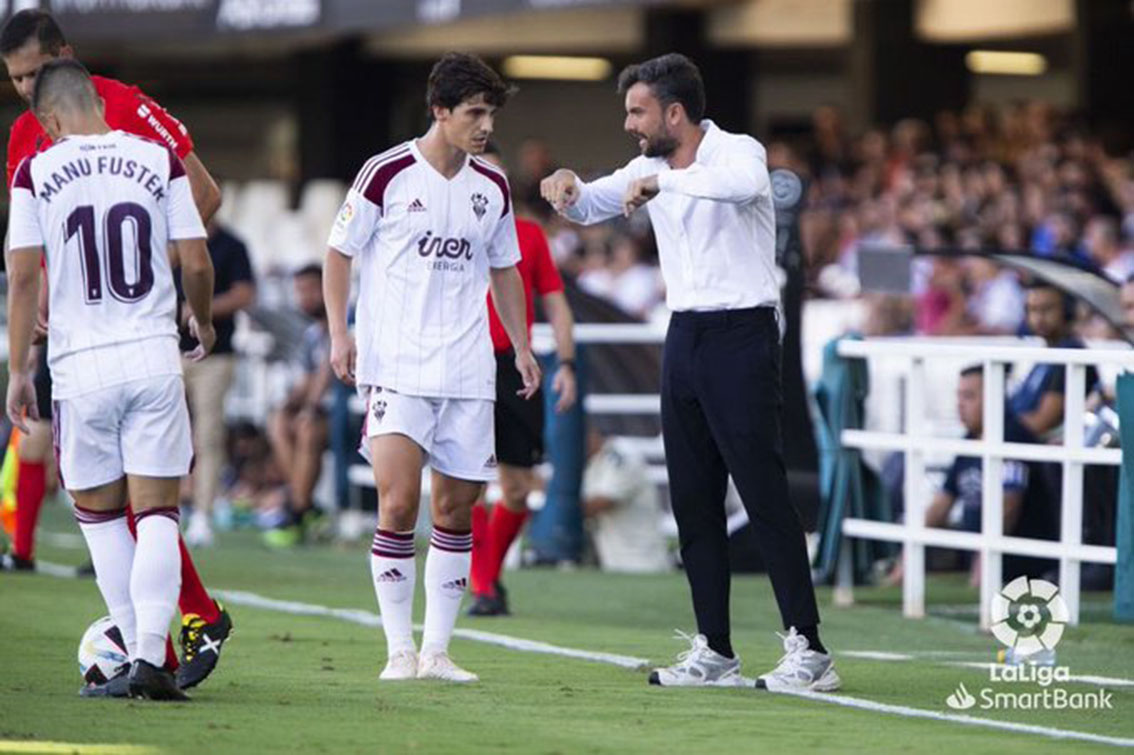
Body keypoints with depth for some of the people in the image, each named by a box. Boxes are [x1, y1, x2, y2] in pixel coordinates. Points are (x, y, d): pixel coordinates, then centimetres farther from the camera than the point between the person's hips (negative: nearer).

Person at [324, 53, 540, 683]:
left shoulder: (493, 187, 9)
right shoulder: (388, 174, -5)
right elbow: (339, 253, 2)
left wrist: (522, 346, 18)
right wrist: (340, 332, -8)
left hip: (468, 372, 5)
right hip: (396, 367, -5)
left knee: (456, 508, 4)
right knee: (399, 505, -13)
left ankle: (437, 650, 12)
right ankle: (400, 650, -4)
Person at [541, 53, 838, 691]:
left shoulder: (738, 151, -12)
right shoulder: (651, 168, 10)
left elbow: (745, 183, -36)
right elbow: (588, 207, 17)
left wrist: (664, 182, -35)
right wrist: (567, 189, -5)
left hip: (742, 335, -8)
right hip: (685, 339, 8)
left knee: (764, 493, -11)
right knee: (693, 501, 7)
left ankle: (807, 648, -9)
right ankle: (715, 651, 11)